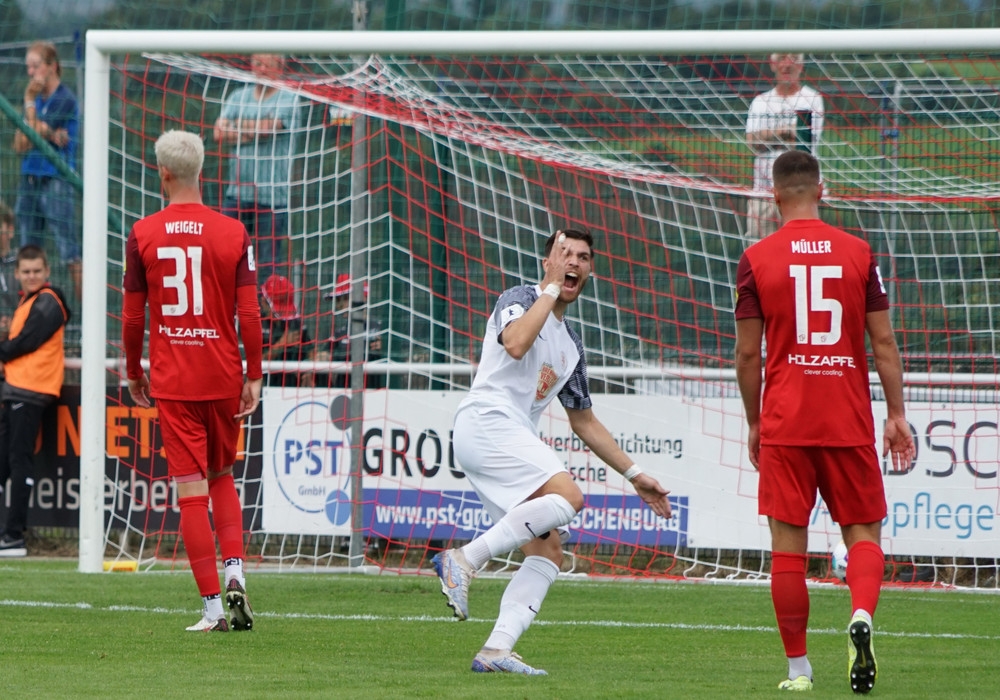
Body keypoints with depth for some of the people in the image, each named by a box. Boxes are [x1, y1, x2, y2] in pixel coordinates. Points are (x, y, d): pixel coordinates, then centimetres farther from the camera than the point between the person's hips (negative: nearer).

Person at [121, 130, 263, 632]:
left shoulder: (142, 235, -4)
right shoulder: (232, 233, -3)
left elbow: (132, 316, 0)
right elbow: (249, 313, -5)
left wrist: (134, 373, 14)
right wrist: (253, 378, 3)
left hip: (171, 381, -1)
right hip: (223, 377, 1)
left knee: (191, 491, -1)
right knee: (222, 477, 20)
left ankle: (212, 606, -3)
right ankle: (235, 574, 2)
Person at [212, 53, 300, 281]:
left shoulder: (288, 100, -1)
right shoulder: (238, 97, 12)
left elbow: (266, 128, -15)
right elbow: (219, 132, -1)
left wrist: (239, 126, 0)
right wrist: (254, 130, -11)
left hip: (271, 196, -4)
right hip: (237, 193, 4)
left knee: (269, 267, -2)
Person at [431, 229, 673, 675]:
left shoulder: (569, 345, 26)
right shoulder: (520, 299, 3)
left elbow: (584, 421, 32)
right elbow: (514, 343, -21)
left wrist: (634, 476, 28)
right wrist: (552, 287, -10)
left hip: (515, 442, 9)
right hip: (486, 420, -9)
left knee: (548, 549, -3)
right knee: (567, 495, -27)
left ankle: (496, 650, -12)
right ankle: (464, 560, -25)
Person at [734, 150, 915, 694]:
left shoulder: (756, 259, -1)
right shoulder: (858, 253, 1)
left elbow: (747, 352, 1)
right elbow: (884, 343, 2)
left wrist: (754, 423, 12)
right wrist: (897, 415, 8)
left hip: (784, 424, -1)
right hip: (850, 423, 1)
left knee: (788, 544, 3)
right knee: (862, 531, 10)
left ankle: (798, 669, 4)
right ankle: (862, 615, -19)